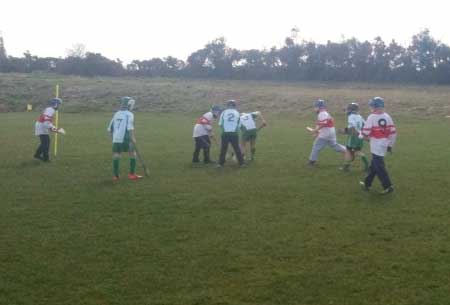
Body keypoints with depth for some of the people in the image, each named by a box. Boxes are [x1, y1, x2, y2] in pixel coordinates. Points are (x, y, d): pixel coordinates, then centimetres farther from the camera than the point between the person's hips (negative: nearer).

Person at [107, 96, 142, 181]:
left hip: (116, 139, 6)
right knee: (133, 154, 7)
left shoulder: (116, 114, 14)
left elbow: (110, 129, 15)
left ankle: (115, 175, 9)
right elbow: (130, 127, -17)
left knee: (116, 156, 8)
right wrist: (133, 138, -17)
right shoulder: (129, 114, -4)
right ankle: (132, 174, 7)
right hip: (125, 139, -5)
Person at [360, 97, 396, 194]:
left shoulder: (372, 117, -14)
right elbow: (393, 132, 4)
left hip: (376, 145, -7)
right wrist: (390, 145, 13)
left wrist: (368, 137, 10)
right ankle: (367, 183, 29)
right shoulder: (387, 117, 3)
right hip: (384, 144, 7)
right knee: (373, 164, 18)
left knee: (379, 167, 0)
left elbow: (365, 132, -14)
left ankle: (388, 186, -2)